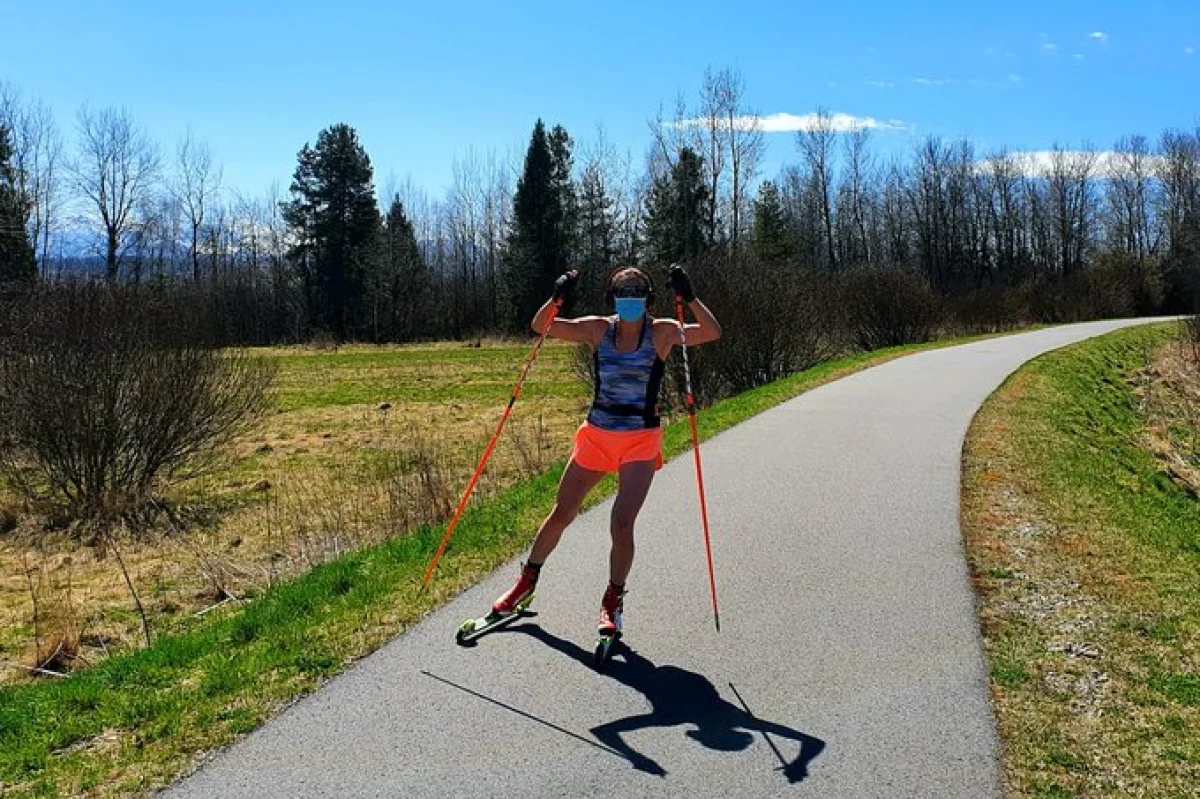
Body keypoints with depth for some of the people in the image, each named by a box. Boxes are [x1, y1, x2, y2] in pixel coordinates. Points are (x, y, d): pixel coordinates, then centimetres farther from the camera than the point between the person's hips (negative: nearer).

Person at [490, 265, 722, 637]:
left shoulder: (662, 333, -6)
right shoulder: (599, 330, -1)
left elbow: (712, 332, -18)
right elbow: (540, 326, -3)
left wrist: (689, 298, -28)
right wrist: (557, 298, -20)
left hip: (641, 442, -2)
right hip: (596, 437, 3)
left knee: (621, 526, -13)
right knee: (561, 515, 12)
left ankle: (613, 601, 11)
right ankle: (527, 582, 33)